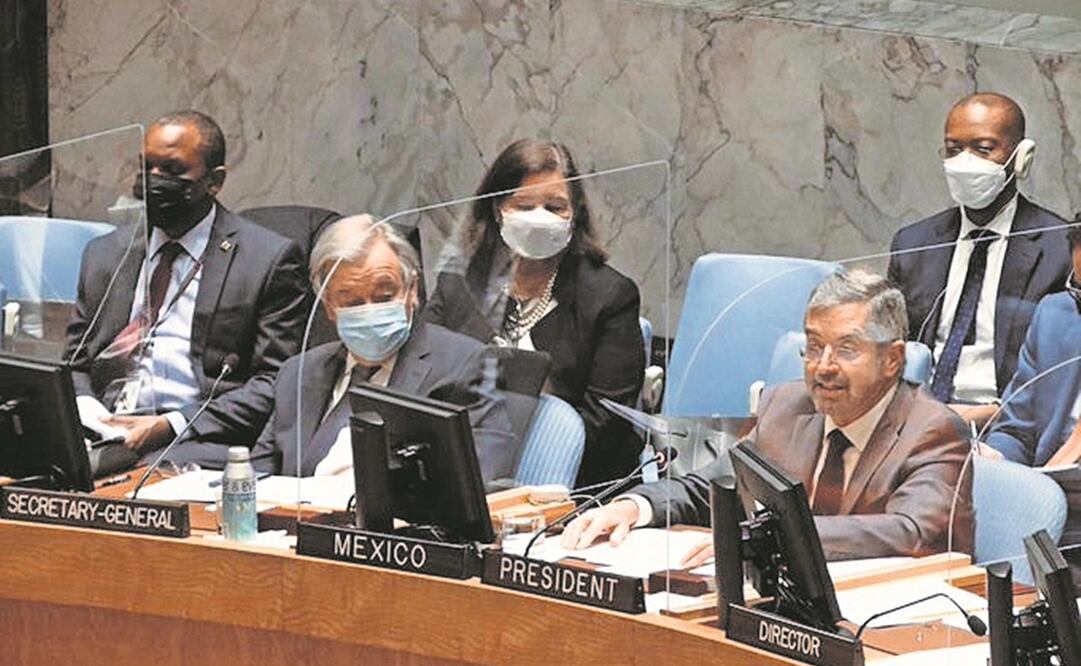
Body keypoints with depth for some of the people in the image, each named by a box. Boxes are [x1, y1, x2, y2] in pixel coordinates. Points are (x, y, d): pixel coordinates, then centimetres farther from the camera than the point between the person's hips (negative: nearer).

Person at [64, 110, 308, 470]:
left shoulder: (269, 259, 3)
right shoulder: (104, 254, 20)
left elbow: (275, 385, -3)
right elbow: (76, 366, 22)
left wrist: (172, 426, -14)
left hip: (199, 441, -4)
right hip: (106, 435, 4)